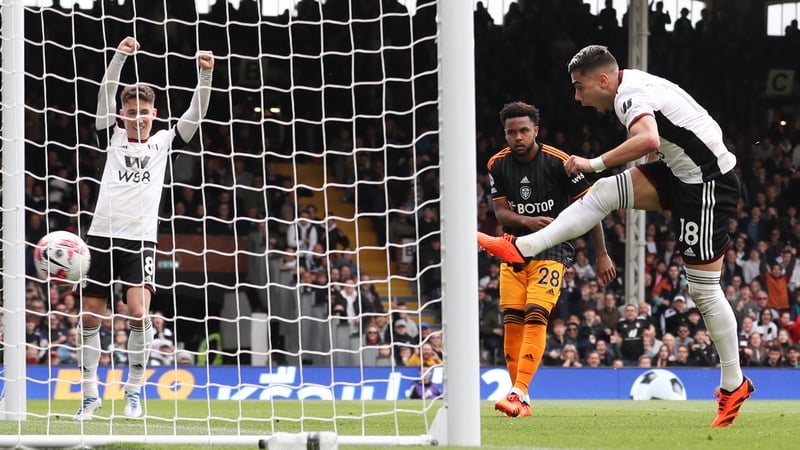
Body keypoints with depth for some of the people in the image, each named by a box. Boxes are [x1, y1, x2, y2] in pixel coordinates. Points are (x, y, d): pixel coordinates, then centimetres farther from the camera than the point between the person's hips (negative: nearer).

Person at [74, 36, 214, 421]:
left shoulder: (164, 141, 10)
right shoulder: (113, 137, 10)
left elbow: (195, 116, -1)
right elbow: (105, 98, -5)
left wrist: (205, 76, -17)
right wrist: (119, 57, -19)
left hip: (141, 240, -2)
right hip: (103, 235, 2)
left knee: (139, 312, -18)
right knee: (89, 317, 2)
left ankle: (134, 391, -5)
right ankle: (90, 394, 14)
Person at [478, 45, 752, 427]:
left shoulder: (631, 96, -20)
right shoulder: (635, 84, 9)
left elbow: (648, 140, -40)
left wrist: (594, 164, -32)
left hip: (709, 186, -10)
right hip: (680, 172, 10)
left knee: (703, 289, -4)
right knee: (604, 192, 0)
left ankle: (733, 385, 6)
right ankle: (522, 248, -2)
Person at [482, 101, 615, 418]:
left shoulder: (558, 162, -13)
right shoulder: (498, 165, -1)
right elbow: (500, 211, -1)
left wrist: (602, 255, -6)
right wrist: (527, 221, -24)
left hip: (551, 250, -4)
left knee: (536, 317, -19)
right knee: (512, 321, -2)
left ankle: (519, 393, -27)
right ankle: (521, 401, 4)